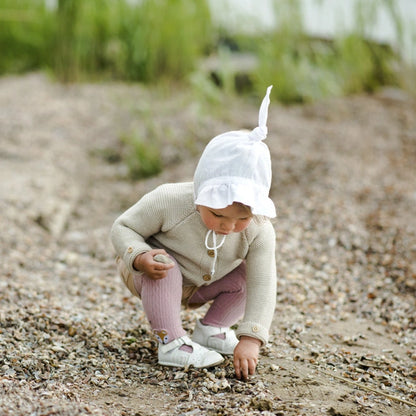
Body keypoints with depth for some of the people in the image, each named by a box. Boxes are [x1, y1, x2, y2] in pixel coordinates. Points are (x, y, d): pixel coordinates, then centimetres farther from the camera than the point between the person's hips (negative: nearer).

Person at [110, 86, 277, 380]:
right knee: (164, 268, -35)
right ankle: (171, 342, -27)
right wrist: (139, 257, -43)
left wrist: (250, 339, -41)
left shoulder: (259, 231, -29)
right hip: (154, 276, -3)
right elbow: (123, 227, -22)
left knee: (249, 274, -14)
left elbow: (262, 286, -31)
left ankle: (211, 328, 2)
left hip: (200, 288, 4)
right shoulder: (169, 201, -35)